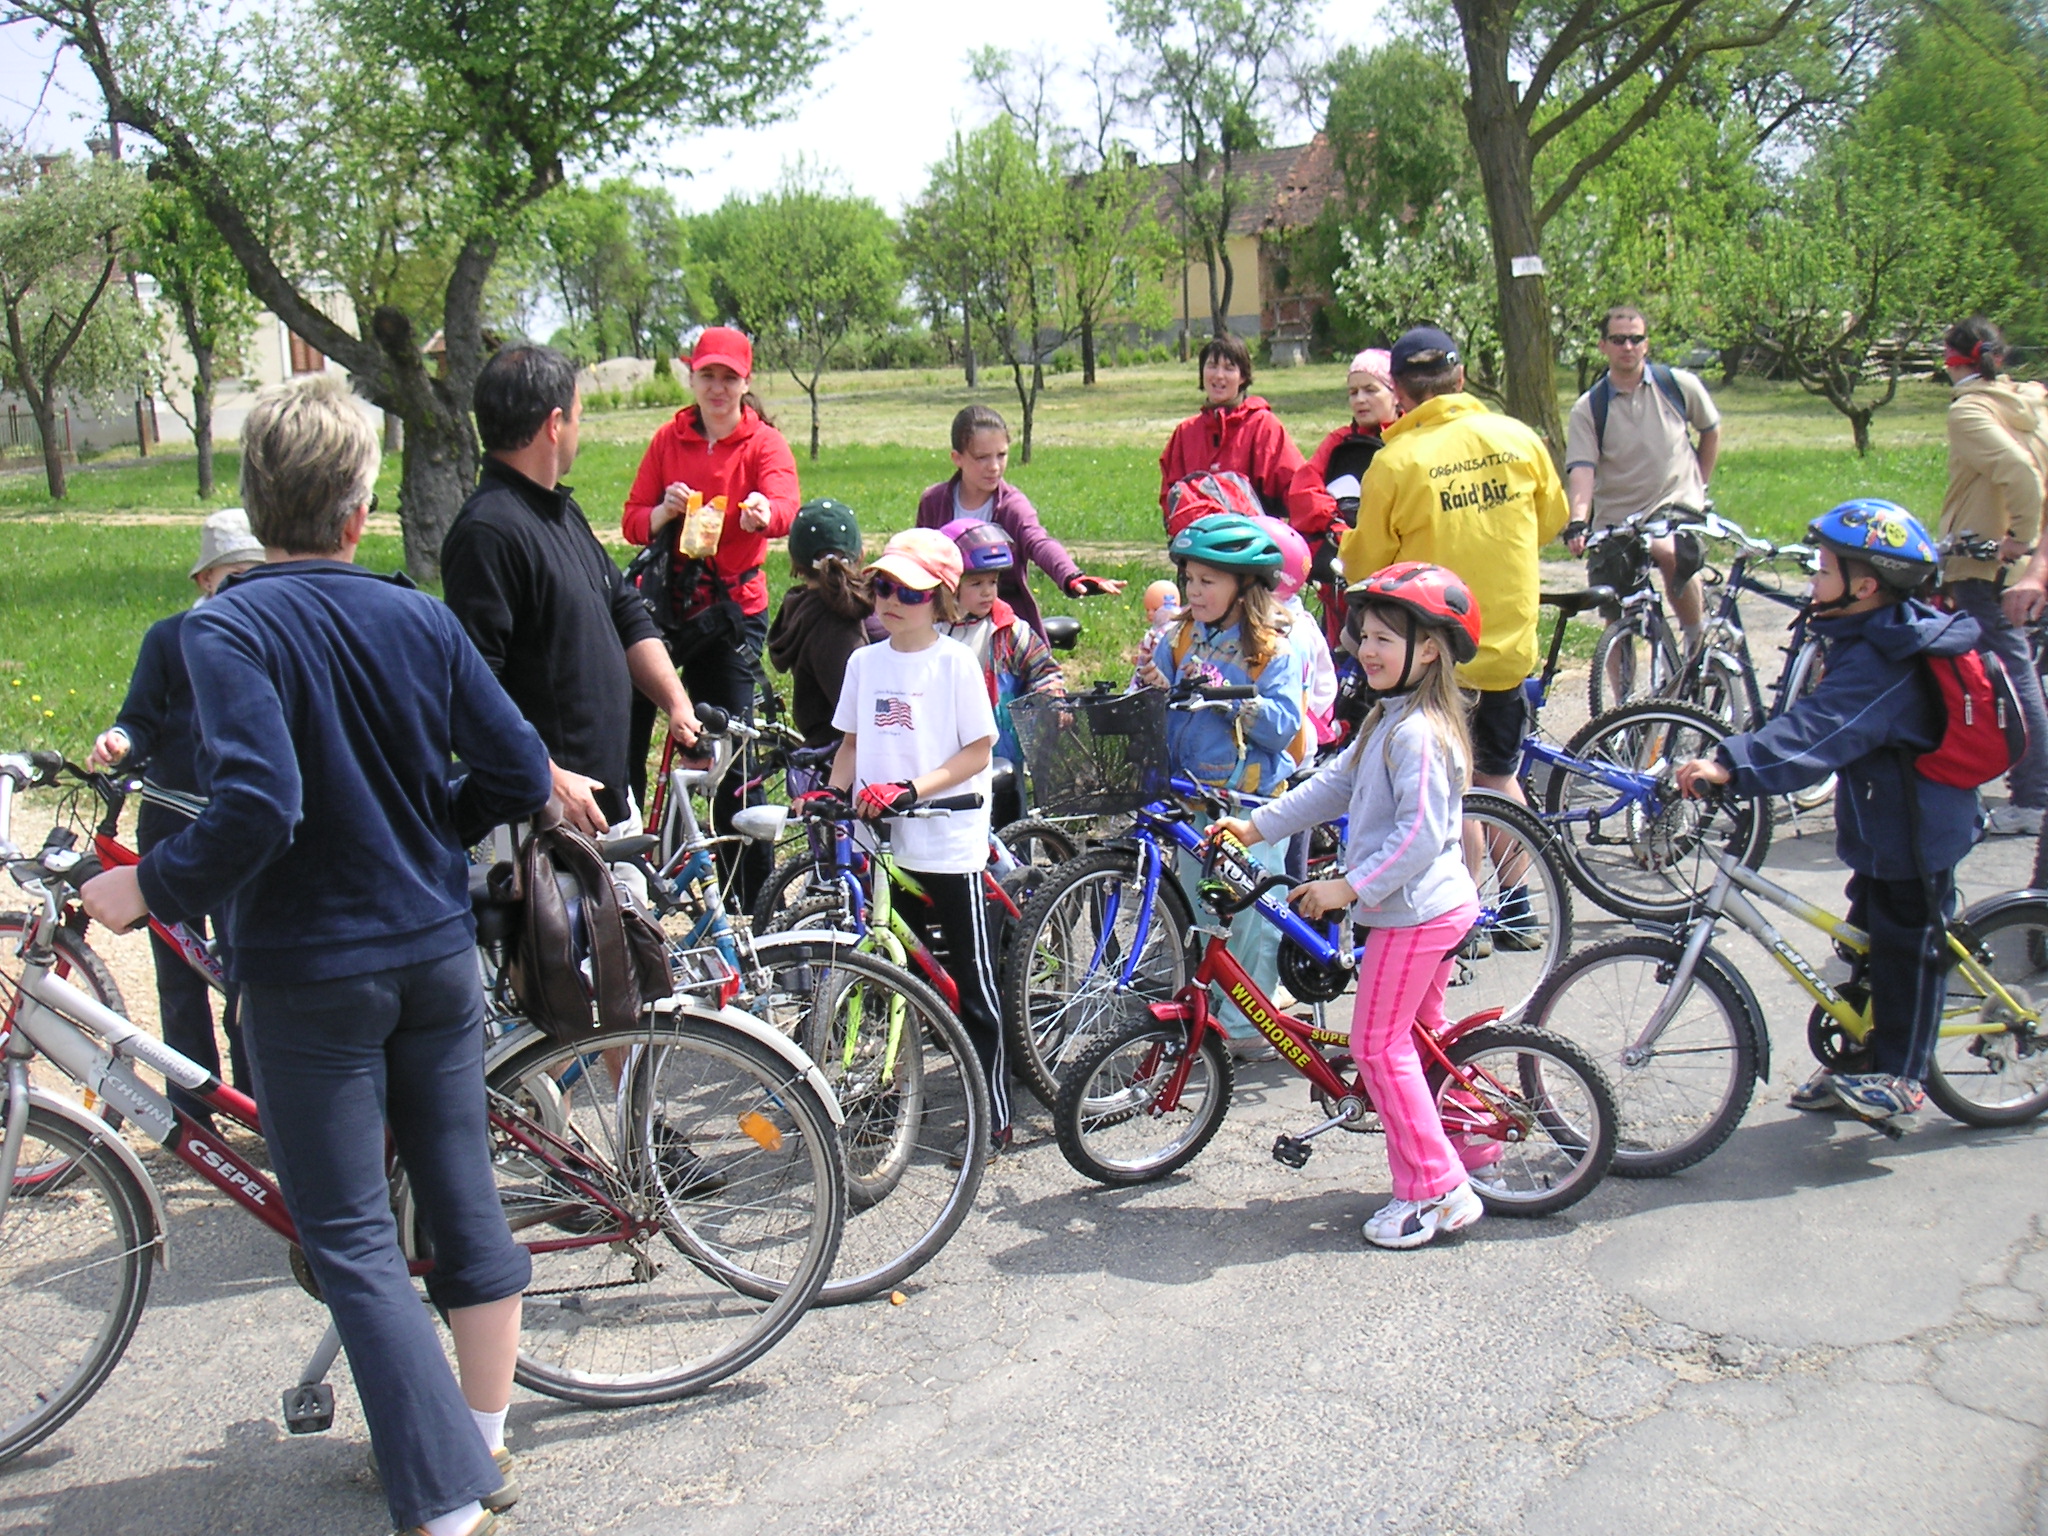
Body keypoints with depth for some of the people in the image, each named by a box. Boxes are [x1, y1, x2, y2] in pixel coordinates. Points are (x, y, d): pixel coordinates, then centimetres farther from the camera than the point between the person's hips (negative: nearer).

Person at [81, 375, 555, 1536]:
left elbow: (256, 808, -27)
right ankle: (484, 1442, 33)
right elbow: (519, 777, 1)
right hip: (438, 954, 5)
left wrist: (149, 890, -12)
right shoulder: (422, 620, -1)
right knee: (466, 1199, 17)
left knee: (353, 1243, 4)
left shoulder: (228, 631, -15)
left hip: (312, 972, -5)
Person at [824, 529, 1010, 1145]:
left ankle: (994, 1117, 10)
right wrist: (833, 794, -2)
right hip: (884, 845, 5)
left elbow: (978, 750, -8)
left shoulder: (954, 661, -5)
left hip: (949, 844, -4)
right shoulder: (865, 662, 9)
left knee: (973, 986, 2)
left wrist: (911, 789, -20)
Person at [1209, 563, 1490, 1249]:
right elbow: (1334, 785, 15)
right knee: (1419, 1032, 22)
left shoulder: (1419, 733, -22)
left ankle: (1433, 1191, 0)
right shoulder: (1390, 719, 12)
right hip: (1439, 904, 11)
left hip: (1412, 910, -11)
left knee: (1378, 1044, -5)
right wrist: (1256, 826, 9)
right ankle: (1468, 1138, 35)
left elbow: (1420, 834, -27)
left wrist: (1351, 887, -25)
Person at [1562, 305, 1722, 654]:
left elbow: (1711, 430, 17)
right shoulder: (1588, 408, -4)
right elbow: (1582, 469, -15)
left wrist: (1699, 485, 13)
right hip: (1615, 518, 2)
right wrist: (1577, 523, -30)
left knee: (1670, 553, -34)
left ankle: (1697, 636, -10)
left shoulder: (1679, 385, -1)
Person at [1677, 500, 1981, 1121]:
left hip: (1913, 835, -11)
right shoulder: (1878, 641, 7)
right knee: (1869, 943, 17)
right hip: (1889, 828, 11)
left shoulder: (1877, 665, -27)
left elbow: (1814, 735, -39)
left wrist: (1731, 765, -48)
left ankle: (1900, 1076, 12)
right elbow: (1823, 725, 20)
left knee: (1906, 945, 1)